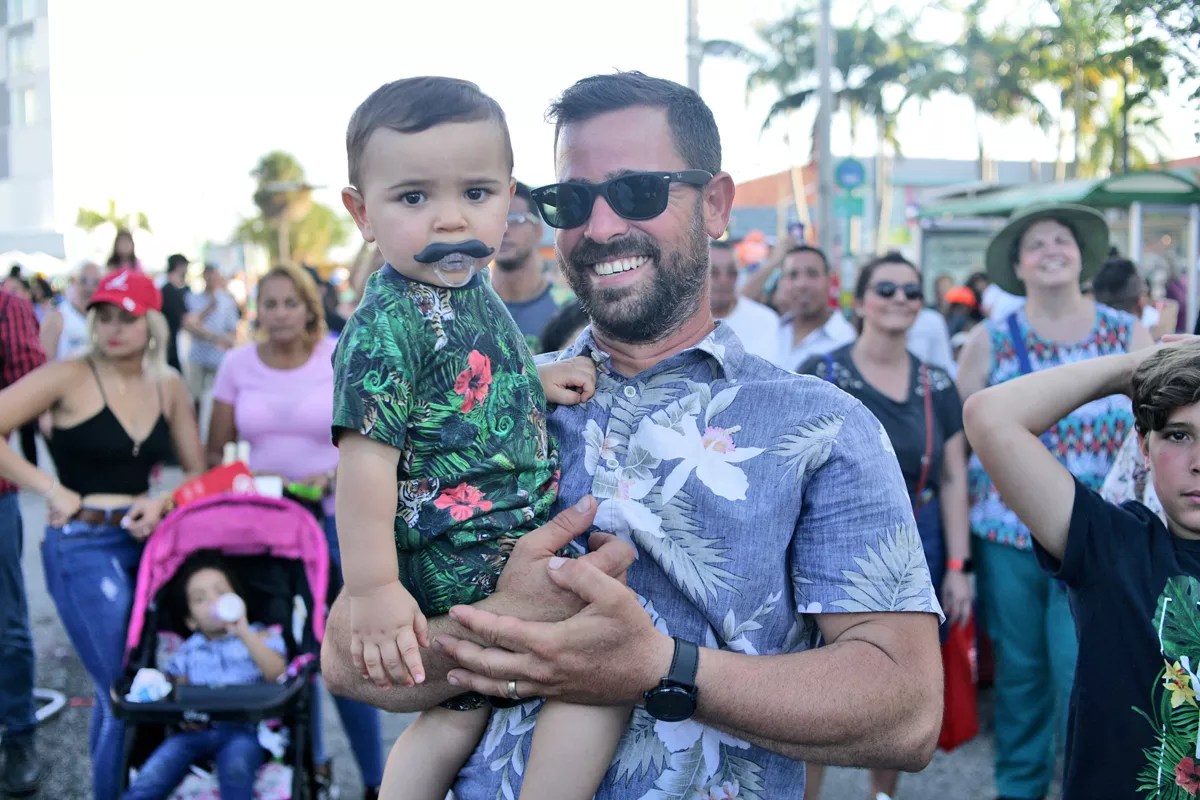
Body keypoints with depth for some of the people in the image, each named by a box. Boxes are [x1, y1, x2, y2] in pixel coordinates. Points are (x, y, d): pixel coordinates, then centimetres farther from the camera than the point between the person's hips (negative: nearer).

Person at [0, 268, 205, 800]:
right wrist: (49, 488, -15)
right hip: (84, 548, -5)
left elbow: (197, 472, 13)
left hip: (145, 540, 5)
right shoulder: (70, 379, -7)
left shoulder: (168, 387, 7)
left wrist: (162, 502, -6)